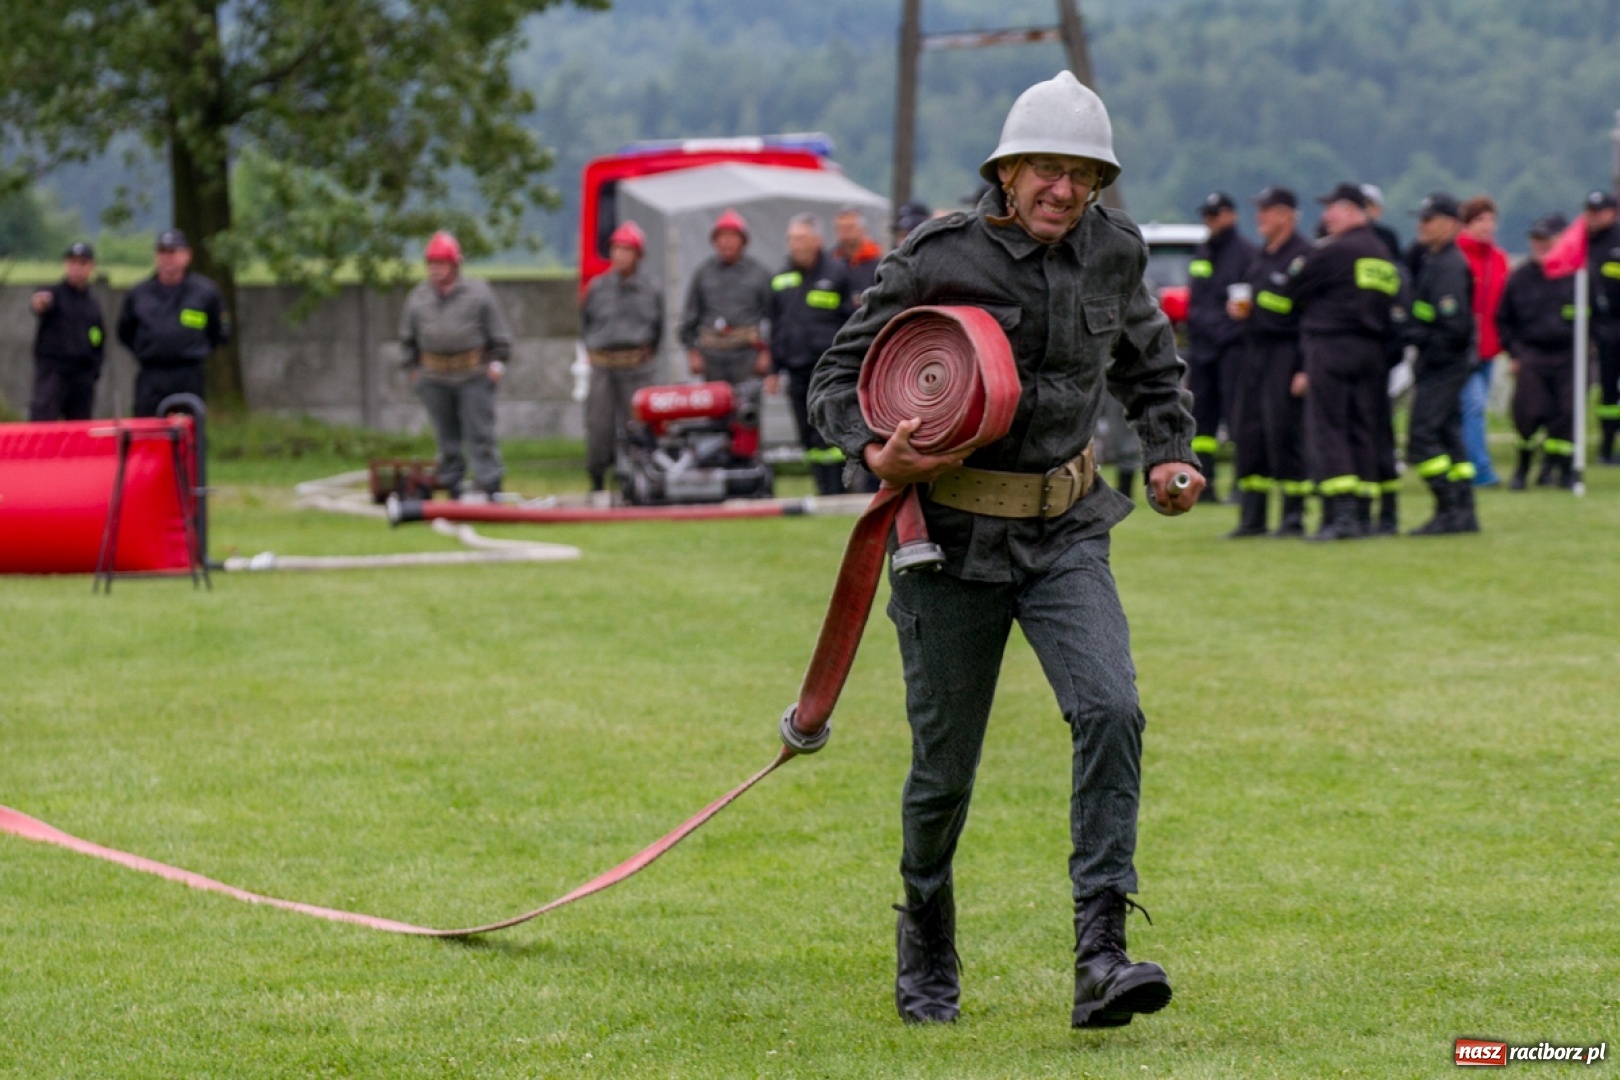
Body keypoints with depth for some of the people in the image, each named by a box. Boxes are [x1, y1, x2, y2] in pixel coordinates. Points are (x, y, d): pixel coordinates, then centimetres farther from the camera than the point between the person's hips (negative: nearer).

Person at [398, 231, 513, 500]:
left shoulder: (478, 293, -1)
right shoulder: (418, 298, 8)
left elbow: (499, 333, 4)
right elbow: (407, 337, 19)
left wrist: (497, 362, -2)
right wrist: (412, 367, 13)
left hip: (474, 376, -3)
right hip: (434, 377, 3)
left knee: (479, 433, -5)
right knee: (446, 436, 7)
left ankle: (490, 486, -4)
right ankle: (452, 486, 14)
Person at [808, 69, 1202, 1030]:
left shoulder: (1113, 252, 1)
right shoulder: (937, 261, -12)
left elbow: (1150, 362, 21)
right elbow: (838, 380, -5)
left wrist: (1174, 453, 7)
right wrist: (876, 451, -24)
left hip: (1066, 532, 3)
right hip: (953, 542, -3)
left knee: (1111, 710, -21)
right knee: (945, 769, 5)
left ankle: (1101, 958, -23)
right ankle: (926, 959, 32)